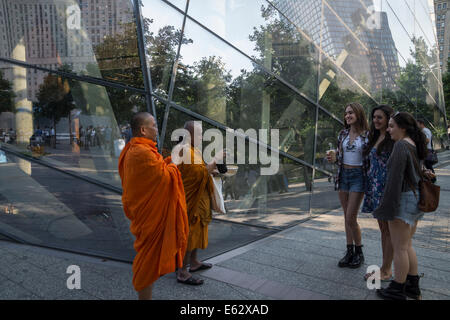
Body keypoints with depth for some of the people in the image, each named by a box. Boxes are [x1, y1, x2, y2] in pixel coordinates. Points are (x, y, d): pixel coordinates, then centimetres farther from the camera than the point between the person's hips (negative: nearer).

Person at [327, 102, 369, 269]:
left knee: (351, 218, -6)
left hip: (358, 175, -5)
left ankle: (359, 252, 15)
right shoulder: (343, 134, 7)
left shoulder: (367, 135, -7)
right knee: (347, 217, 11)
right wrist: (333, 158, -7)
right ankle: (349, 251, 22)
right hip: (343, 175, 5)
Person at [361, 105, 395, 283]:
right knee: (383, 228, 15)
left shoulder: (393, 139, -11)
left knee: (389, 230, 2)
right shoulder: (375, 138, 15)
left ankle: (386, 271, 14)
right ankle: (385, 268, 26)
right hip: (374, 188, 9)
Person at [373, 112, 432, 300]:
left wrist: (387, 207, -19)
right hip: (416, 199, 9)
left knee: (399, 247, 2)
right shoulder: (415, 145, 11)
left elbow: (395, 178, -22)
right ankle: (413, 286, 28)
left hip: (403, 200, -9)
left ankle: (397, 290, 15)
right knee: (407, 245, 18)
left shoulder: (401, 145, -18)